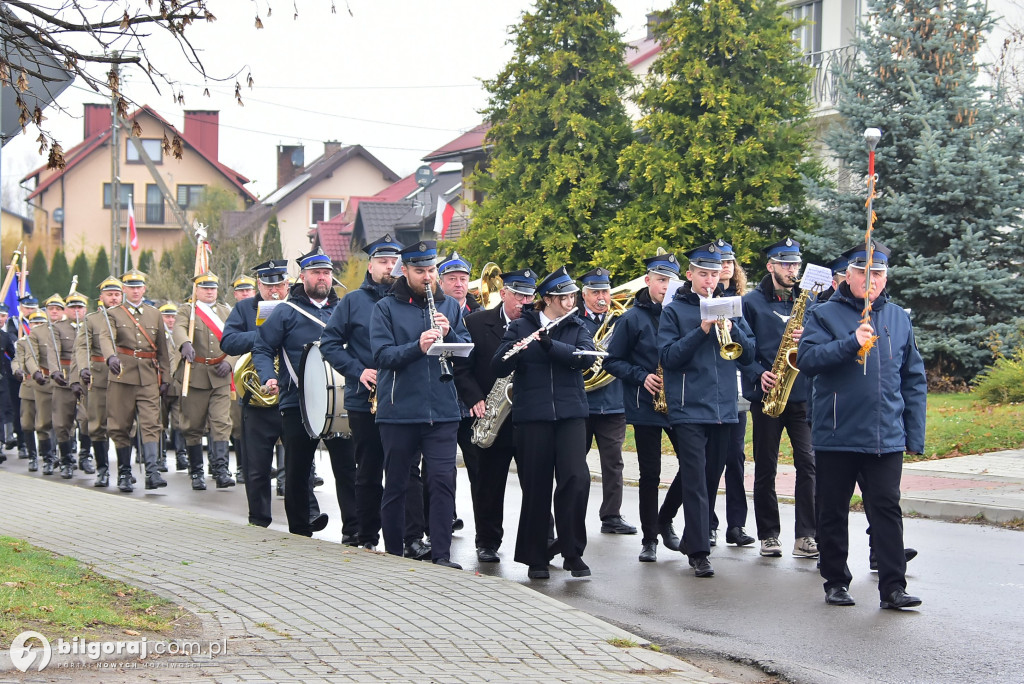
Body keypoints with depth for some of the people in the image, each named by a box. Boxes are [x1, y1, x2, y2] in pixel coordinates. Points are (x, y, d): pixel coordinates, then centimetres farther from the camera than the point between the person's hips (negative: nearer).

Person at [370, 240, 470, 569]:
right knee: (396, 485, 7)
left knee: (443, 480, -8)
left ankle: (441, 555, -6)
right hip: (399, 411, -1)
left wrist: (449, 334, -11)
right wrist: (418, 346, -25)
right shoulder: (386, 308, 2)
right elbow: (382, 354, -10)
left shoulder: (450, 306, 12)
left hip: (442, 410, 2)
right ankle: (393, 554, 19)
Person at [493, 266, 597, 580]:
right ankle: (536, 557, 14)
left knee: (577, 478, -13)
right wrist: (514, 350, -24)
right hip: (532, 415, -1)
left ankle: (573, 552, -1)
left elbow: (587, 357, -8)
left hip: (570, 413, 1)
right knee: (536, 486, 2)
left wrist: (549, 344, -19)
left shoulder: (577, 327, 11)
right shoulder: (521, 327, 6)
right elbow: (498, 367, -3)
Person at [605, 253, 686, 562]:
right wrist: (642, 377, -13)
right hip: (645, 406, -3)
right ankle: (649, 539, 12)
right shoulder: (632, 318, -2)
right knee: (650, 475, 1)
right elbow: (613, 362, 0)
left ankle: (664, 520, 19)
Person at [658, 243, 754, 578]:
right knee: (695, 480, -9)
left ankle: (693, 539, 25)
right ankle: (699, 552, -10)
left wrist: (731, 329, -11)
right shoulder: (674, 311, 2)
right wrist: (701, 330, -19)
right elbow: (669, 356, -8)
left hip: (724, 408, 4)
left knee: (711, 478, 11)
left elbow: (748, 354, 7)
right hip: (689, 409, -4)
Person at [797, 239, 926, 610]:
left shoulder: (898, 318, 11)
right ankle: (836, 582, 20)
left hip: (886, 437, 2)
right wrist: (851, 343, -26)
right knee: (833, 511, 7)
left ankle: (892, 587, -1)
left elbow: (914, 379, 13)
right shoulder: (824, 315, 1)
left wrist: (915, 434, 8)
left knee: (887, 509, -3)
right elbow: (807, 358, -14)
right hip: (835, 436, -2)